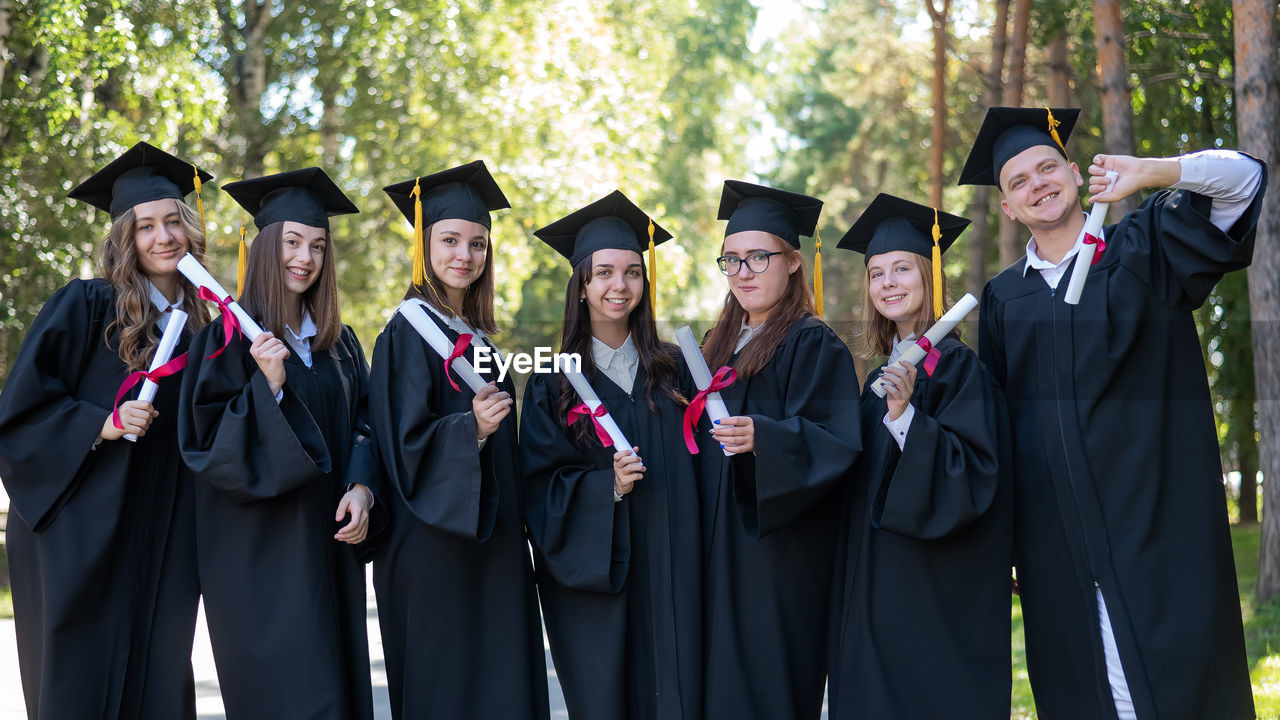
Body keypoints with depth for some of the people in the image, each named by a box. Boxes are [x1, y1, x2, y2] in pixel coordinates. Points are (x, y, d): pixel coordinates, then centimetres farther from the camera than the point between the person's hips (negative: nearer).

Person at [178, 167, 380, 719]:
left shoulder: (339, 344, 13)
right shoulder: (228, 338, -4)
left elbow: (362, 427, 12)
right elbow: (205, 442, -10)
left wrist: (361, 488, -7)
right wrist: (266, 386, -23)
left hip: (328, 545, 6)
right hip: (260, 551, -6)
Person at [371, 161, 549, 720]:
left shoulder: (474, 337, 15)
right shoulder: (409, 332, -9)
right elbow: (405, 444, -16)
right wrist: (469, 428, -29)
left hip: (488, 546, 8)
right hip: (434, 545, -8)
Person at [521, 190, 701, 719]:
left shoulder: (672, 369, 8)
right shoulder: (554, 382, 1)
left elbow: (694, 465, 10)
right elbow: (540, 485, -3)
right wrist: (606, 486, -18)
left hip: (669, 571, 2)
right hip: (592, 571, -2)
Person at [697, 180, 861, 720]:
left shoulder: (814, 346, -7)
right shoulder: (722, 345, 16)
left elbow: (834, 444, -18)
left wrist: (763, 438, -31)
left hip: (781, 551, -7)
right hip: (719, 553, 7)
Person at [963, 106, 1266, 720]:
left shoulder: (1145, 249, 6)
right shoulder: (1003, 298, 14)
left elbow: (1245, 176, -4)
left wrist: (1148, 172, -20)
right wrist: (1001, 543, 12)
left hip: (1156, 526, -2)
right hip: (1056, 544, 3)